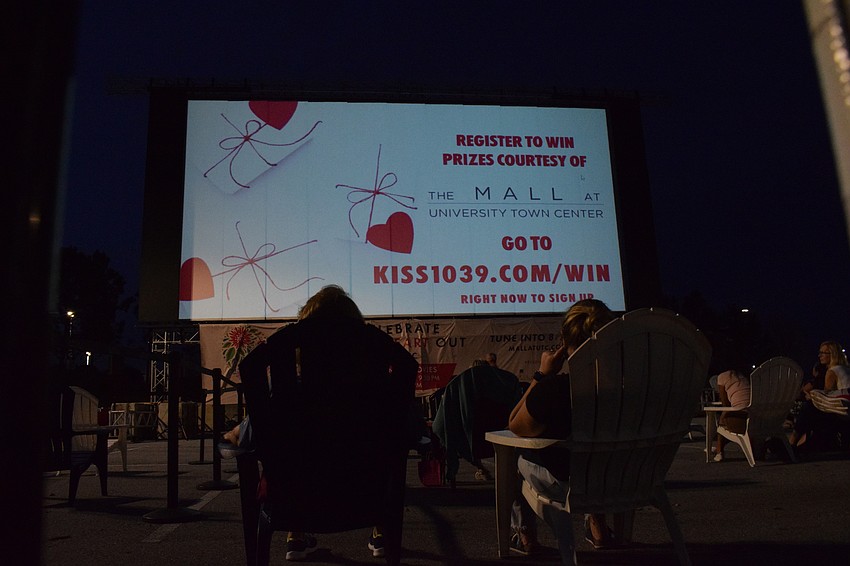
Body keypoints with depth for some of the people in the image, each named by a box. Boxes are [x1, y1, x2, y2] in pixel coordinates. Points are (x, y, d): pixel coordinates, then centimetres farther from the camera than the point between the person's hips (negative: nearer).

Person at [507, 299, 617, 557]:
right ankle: (597, 524, 35)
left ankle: (524, 534, 30)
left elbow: (515, 427, -9)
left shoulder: (554, 388, -28)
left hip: (566, 485, -4)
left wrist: (542, 375, -9)